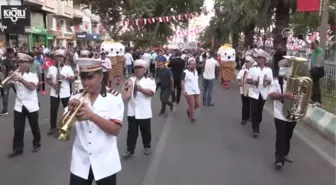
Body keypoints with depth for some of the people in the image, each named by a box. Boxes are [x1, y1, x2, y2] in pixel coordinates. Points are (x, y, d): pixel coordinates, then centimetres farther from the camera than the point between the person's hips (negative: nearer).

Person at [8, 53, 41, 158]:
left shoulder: (33, 75, -6)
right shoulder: (16, 75, 4)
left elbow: (32, 87, -24)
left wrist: (21, 79, -29)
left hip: (31, 105, -3)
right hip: (19, 106, 3)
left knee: (34, 126, 12)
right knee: (18, 129, 5)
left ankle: (37, 143, 32)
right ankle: (17, 149, 16)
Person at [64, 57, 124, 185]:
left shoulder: (114, 98, -6)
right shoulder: (76, 99, 4)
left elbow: (115, 130, -15)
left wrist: (92, 116, -26)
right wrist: (70, 111, -17)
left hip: (105, 163, -2)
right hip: (81, 162, 3)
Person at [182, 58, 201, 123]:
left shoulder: (196, 71, 10)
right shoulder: (185, 72, -13)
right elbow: (182, 82, -13)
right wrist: (183, 90, -21)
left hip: (196, 91, 7)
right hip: (189, 92, -7)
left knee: (197, 105, 9)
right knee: (192, 106, -2)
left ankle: (188, 110, 36)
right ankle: (192, 118, 17)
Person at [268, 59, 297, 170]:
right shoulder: (276, 82, -6)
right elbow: (271, 95, -18)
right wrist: (283, 95, -33)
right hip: (281, 115, -4)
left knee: (288, 136, 17)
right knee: (281, 136, -6)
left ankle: (284, 154, 33)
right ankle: (279, 159, -5)